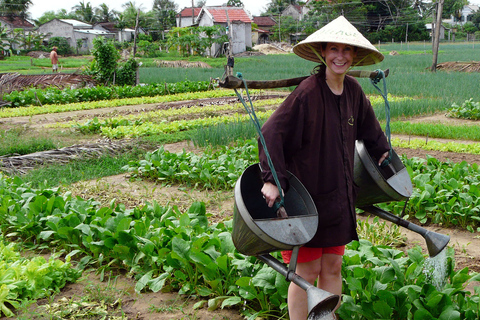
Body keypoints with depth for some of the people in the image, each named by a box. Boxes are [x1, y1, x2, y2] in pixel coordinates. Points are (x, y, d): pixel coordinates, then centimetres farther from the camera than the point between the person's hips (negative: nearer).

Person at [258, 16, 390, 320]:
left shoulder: (353, 89, 3)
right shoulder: (308, 92, -18)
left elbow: (367, 126, 24)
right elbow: (271, 133, -22)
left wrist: (382, 150, 32)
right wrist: (272, 180, -28)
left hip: (338, 197, 7)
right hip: (306, 196, -6)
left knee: (333, 267, 15)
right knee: (307, 272, 2)